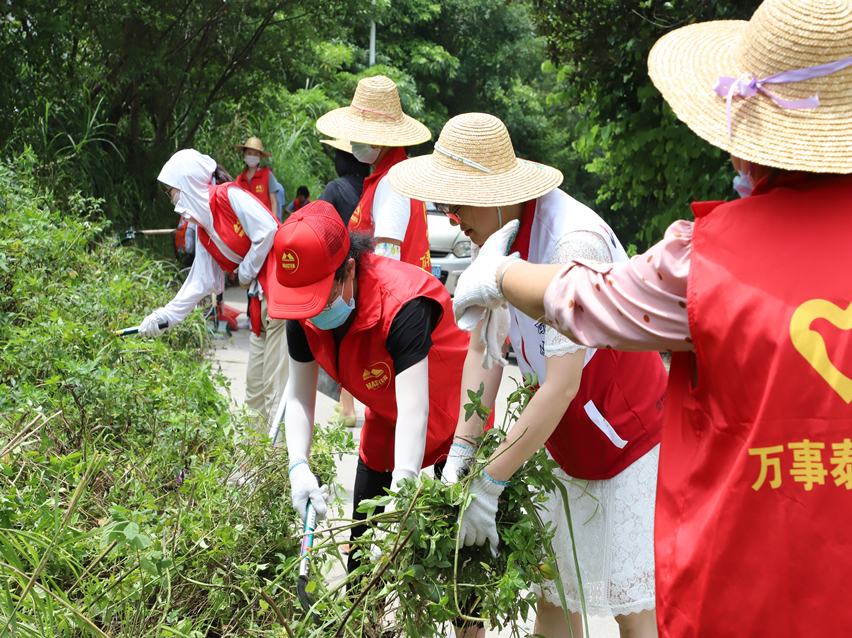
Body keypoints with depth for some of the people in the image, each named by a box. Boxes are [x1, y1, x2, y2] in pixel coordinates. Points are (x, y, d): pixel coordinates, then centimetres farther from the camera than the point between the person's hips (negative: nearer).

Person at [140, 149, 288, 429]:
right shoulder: (202, 229, 16)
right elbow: (201, 281, 18)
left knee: (277, 382, -9)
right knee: (255, 387, 12)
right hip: (260, 298, 9)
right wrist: (163, 316, 15)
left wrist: (246, 272, -6)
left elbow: (268, 229, -18)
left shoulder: (228, 195, -10)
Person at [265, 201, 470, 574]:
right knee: (364, 536, 13)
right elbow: (300, 396, -9)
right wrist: (299, 466, -26)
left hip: (452, 419, -6)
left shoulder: (402, 302, -38)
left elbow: (414, 409, -43)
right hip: (386, 418, 6)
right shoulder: (303, 313, -17)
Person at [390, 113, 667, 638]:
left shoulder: (574, 243, -29)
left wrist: (490, 484, -26)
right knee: (552, 586, 10)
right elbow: (484, 348, 1)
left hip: (631, 434, -7)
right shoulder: (495, 236, -4)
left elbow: (563, 384, -30)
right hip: (566, 443, 7)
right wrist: (461, 449, -9)